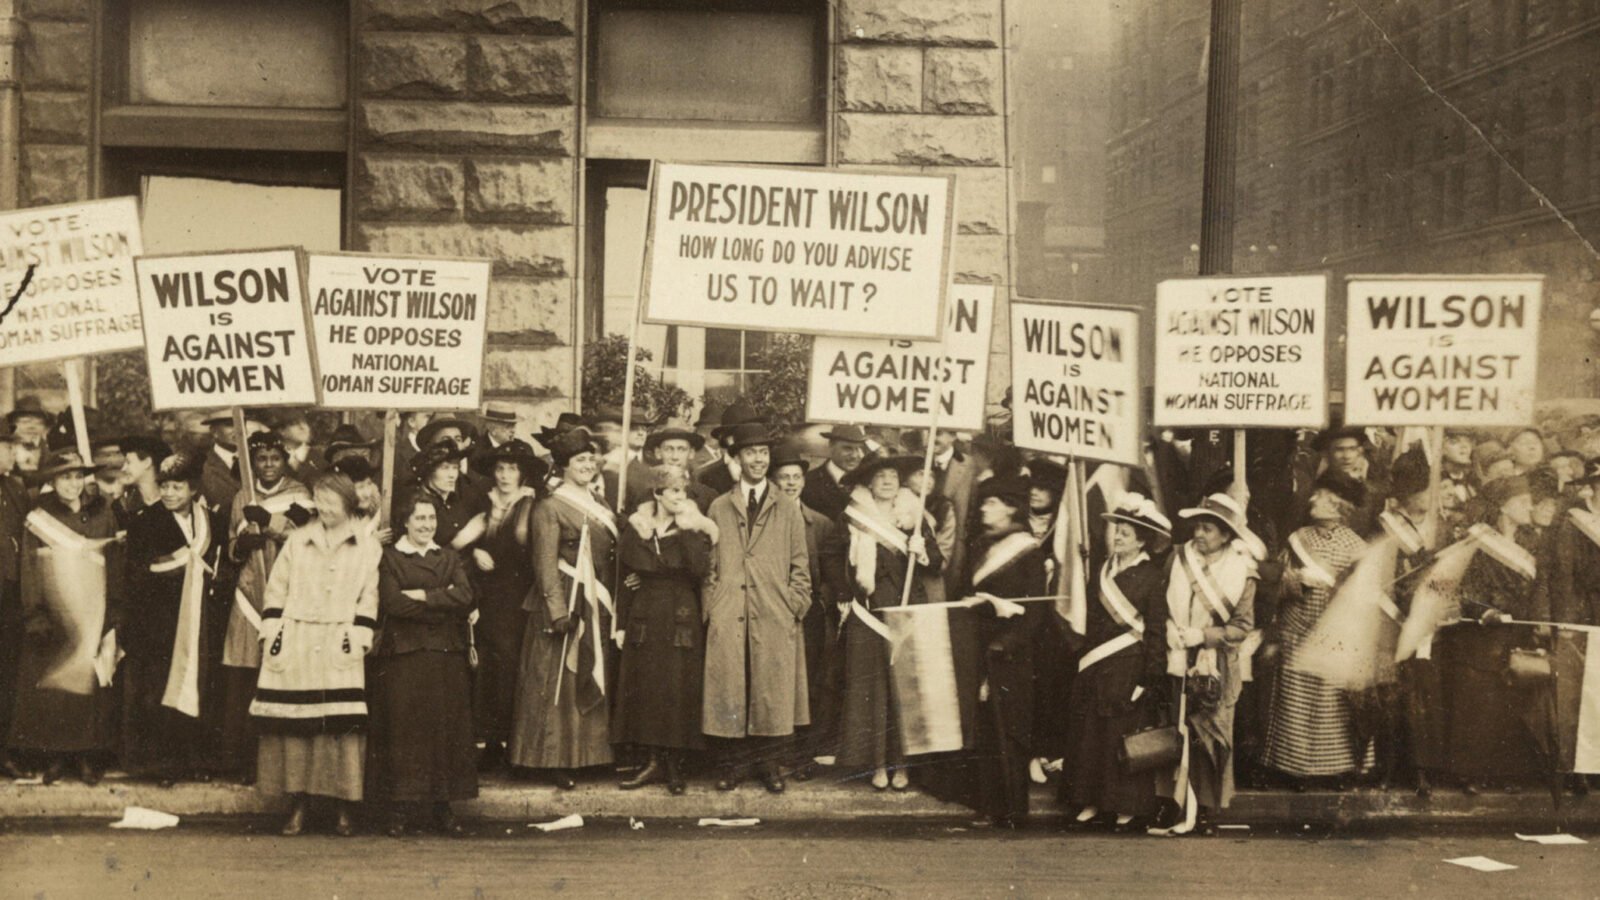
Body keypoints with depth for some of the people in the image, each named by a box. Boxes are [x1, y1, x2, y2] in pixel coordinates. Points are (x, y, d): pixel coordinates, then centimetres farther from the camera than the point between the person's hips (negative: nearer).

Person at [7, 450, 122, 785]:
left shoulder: (101, 512, 7)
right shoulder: (39, 517, 4)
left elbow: (114, 561, 6)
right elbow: (29, 568, 0)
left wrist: (114, 611, -1)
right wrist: (35, 615, -9)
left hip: (93, 610, 1)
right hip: (53, 611, 0)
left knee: (91, 680, -3)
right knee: (49, 681, -2)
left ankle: (89, 755, 4)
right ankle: (55, 754, 7)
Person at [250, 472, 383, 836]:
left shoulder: (367, 546, 8)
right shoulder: (297, 541, 12)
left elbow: (369, 596, 4)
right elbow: (276, 589, 11)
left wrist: (358, 636, -5)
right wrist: (272, 631, 2)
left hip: (340, 649, -2)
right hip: (295, 646, 2)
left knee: (343, 726, -6)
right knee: (294, 724, -1)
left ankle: (343, 809, 1)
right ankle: (298, 804, 7)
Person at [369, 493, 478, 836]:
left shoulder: (450, 559, 15)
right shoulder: (389, 558, 4)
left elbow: (466, 596, -3)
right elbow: (393, 603, -11)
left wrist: (423, 596, -11)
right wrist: (444, 603, -8)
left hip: (447, 655, 3)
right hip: (403, 655, -3)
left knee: (446, 728, 2)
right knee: (404, 728, -4)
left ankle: (442, 805, 9)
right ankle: (402, 805, 3)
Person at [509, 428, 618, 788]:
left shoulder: (600, 508, 15)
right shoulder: (550, 508, -8)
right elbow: (545, 565, -13)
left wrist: (610, 605, 11)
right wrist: (559, 611, -19)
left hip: (598, 608, 7)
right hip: (565, 604, -7)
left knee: (592, 682, 11)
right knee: (558, 682, -2)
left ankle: (586, 754, 19)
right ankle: (556, 759, 3)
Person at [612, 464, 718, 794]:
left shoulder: (694, 529, 0)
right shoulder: (638, 527, 6)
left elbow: (701, 569, -15)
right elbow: (626, 569, 8)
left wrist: (687, 532, -19)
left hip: (681, 619, -2)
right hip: (645, 618, 2)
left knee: (678, 690, -2)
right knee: (645, 689, 2)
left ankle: (675, 764, 7)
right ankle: (655, 761, 10)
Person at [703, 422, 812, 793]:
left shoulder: (789, 510, 10)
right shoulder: (719, 508, 11)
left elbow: (800, 567, 9)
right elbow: (710, 564, 11)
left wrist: (795, 609, -1)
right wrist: (711, 608, 2)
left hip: (775, 619, 0)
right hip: (729, 618, 0)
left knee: (773, 692, 0)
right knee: (729, 691, -1)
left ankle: (768, 763, 11)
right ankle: (734, 763, 10)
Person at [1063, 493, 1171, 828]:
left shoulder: (1151, 577, -6)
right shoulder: (1103, 571, 10)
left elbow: (1156, 632, -8)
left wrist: (1151, 679, -11)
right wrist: (1086, 657, 11)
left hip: (1129, 667, -6)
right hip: (1096, 666, 6)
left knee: (1124, 735, 0)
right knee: (1089, 733, 6)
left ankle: (1128, 804, 11)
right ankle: (1092, 800, 15)